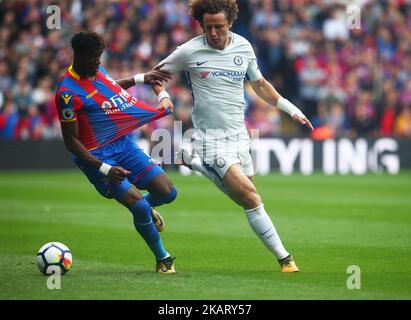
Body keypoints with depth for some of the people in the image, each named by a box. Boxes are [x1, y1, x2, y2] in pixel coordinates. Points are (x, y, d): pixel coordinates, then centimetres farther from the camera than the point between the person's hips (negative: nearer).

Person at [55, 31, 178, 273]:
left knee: (168, 193, -1)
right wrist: (104, 169, -24)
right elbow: (71, 141, -18)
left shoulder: (97, 70, 2)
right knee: (139, 206, -18)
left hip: (123, 144, 7)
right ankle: (163, 259, 3)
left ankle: (147, 208, 35)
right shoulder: (68, 93, -21)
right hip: (98, 157, -7)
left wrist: (140, 78, 21)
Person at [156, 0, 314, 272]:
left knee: (247, 197, 5)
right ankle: (283, 257, -9)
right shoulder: (190, 51, -8)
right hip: (212, 137, -6)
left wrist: (291, 109, 15)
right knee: (251, 198, -16)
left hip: (239, 134, 6)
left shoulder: (243, 47, 4)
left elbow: (260, 84, 19)